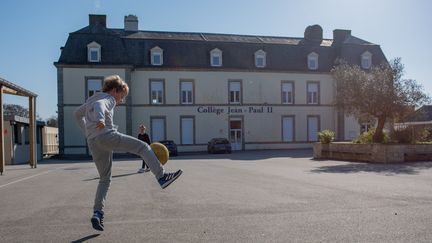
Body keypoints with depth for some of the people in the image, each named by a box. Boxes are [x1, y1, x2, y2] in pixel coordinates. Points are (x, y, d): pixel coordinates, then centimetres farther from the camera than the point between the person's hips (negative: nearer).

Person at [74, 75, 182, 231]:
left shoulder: (90, 100, 31)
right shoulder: (108, 99, 5)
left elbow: (77, 114, 43)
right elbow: (99, 105, -18)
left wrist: (87, 132, 42)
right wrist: (100, 119, -40)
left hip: (93, 143, 8)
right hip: (107, 136, -8)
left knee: (104, 179, 16)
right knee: (143, 147, -4)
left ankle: (97, 212, 6)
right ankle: (162, 177, -14)